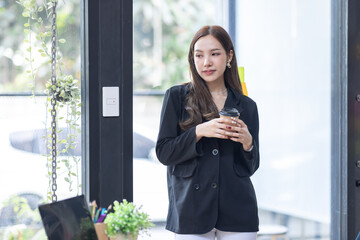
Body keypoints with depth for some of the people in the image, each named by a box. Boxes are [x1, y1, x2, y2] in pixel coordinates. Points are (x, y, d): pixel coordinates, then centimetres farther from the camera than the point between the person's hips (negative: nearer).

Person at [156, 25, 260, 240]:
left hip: (237, 208, 2)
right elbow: (164, 153, -3)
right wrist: (199, 132, -15)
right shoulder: (177, 97, 4)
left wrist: (247, 143, -9)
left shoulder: (246, 106, 10)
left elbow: (251, 167, 12)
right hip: (191, 210, -2)